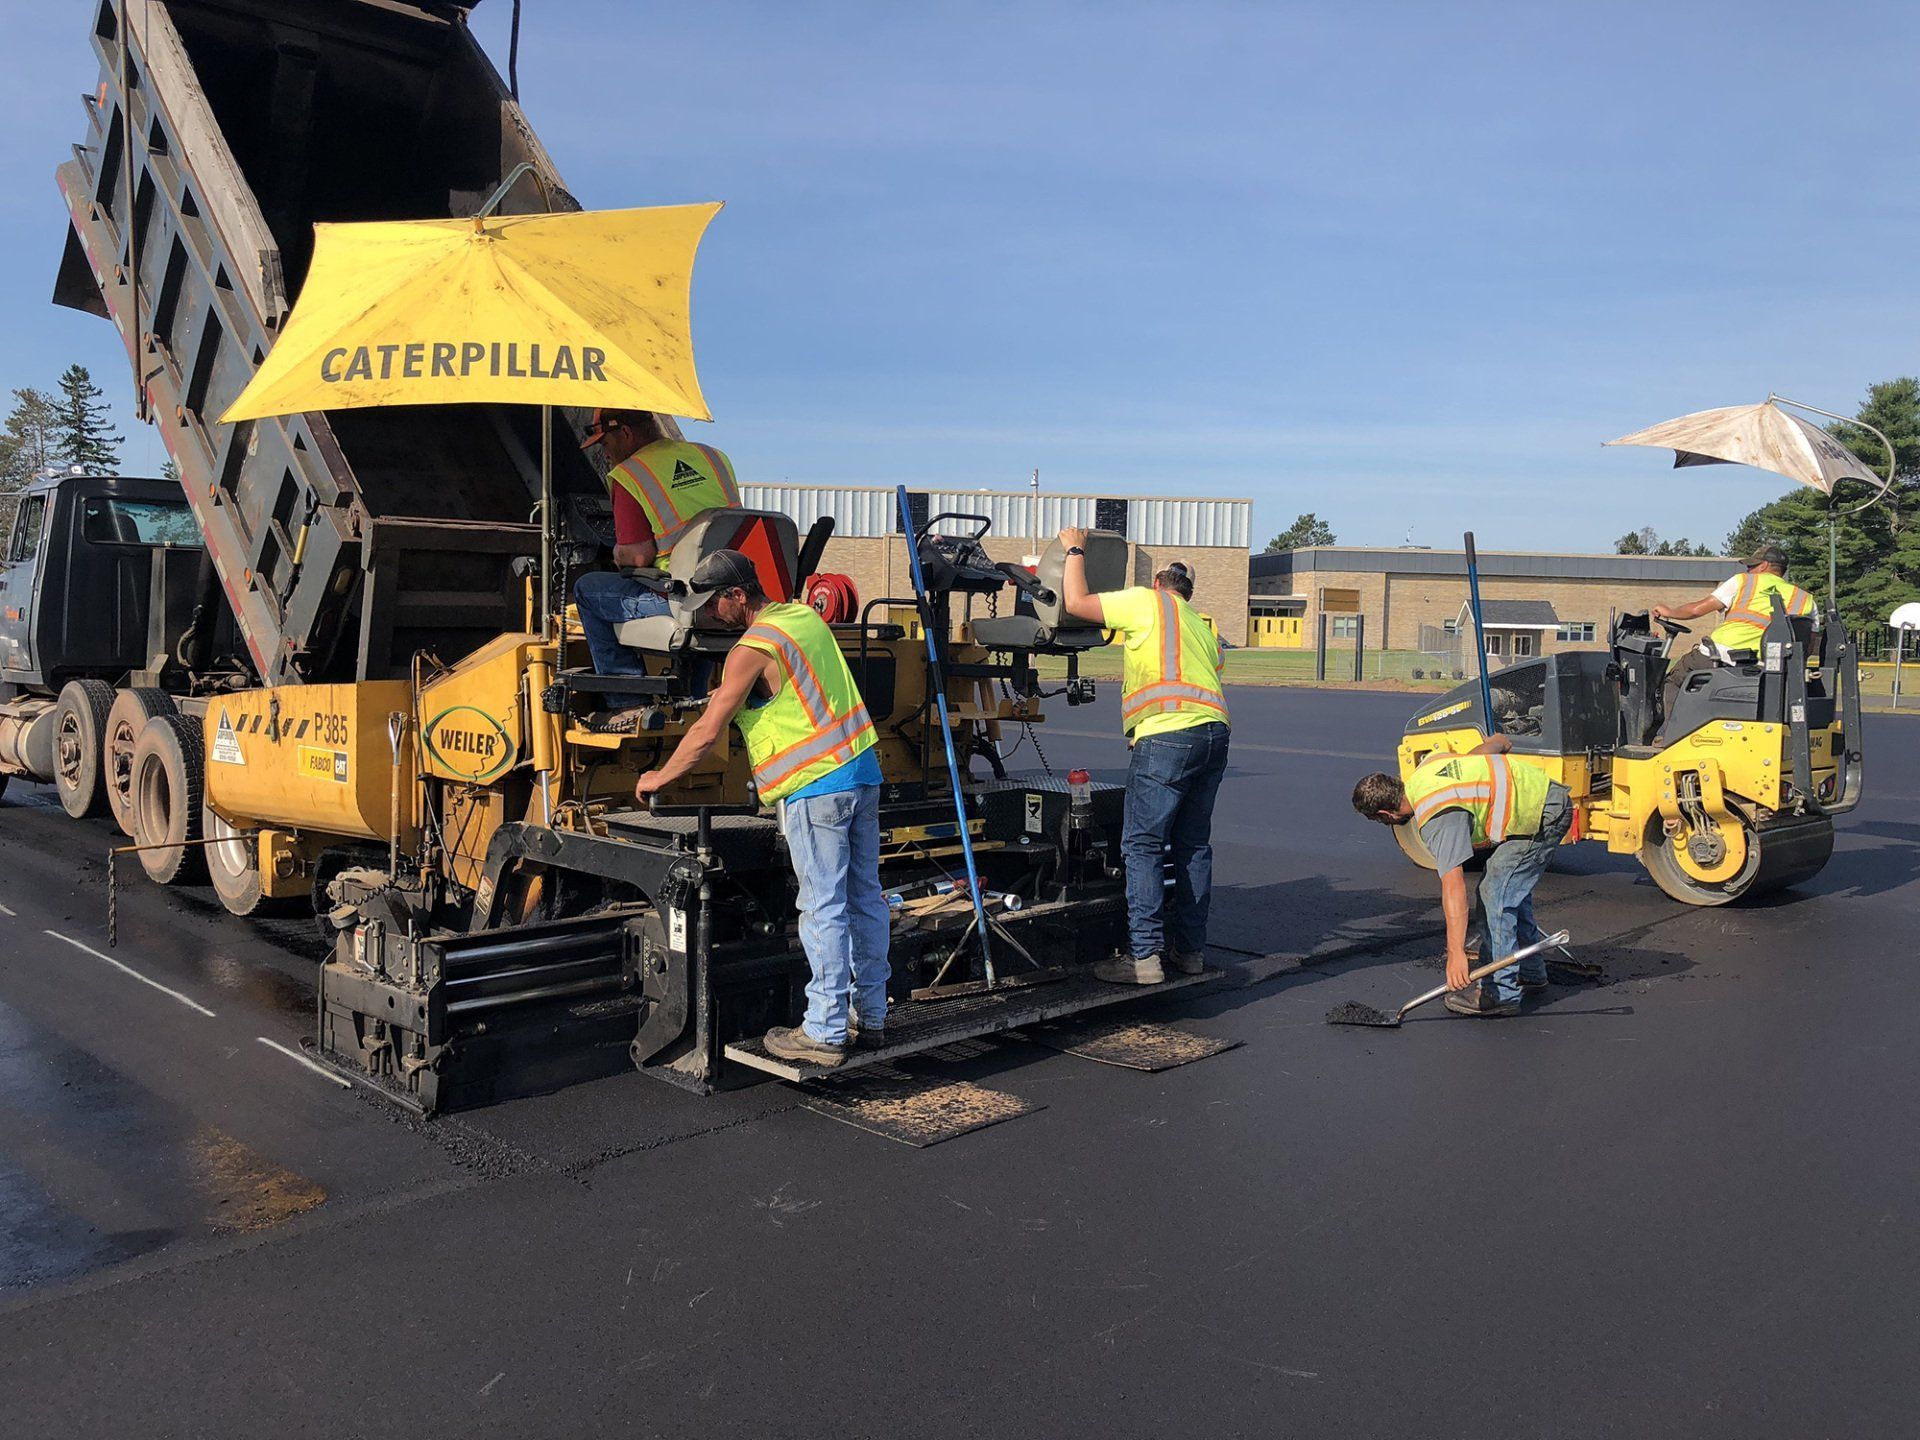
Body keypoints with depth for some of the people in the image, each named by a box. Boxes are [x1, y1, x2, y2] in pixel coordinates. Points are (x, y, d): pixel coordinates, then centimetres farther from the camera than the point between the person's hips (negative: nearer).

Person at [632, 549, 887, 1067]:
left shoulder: (752, 649, -12)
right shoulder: (805, 616, 12)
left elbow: (707, 732, -8)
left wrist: (660, 777, 5)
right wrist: (728, 693, 32)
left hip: (815, 786, -9)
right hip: (862, 770, 9)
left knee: (824, 908, -4)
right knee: (865, 897, 12)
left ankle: (824, 1032, 2)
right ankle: (871, 1017, 21)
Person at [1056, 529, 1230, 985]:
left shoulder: (1146, 601, 7)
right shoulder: (1203, 627, 28)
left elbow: (1076, 603, 5)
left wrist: (1075, 550, 20)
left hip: (1167, 735, -8)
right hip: (1214, 732, 8)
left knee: (1142, 845, -5)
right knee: (1194, 845, 14)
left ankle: (1144, 955, -8)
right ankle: (1189, 947, 19)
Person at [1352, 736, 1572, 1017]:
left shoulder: (1437, 820, -23)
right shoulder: (1428, 765, 2)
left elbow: (1453, 886, -32)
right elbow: (1497, 741, 15)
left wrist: (1456, 952, -36)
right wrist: (1503, 742, 39)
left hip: (1543, 817, -11)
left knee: (1496, 894, -12)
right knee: (1511, 887, 21)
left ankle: (1502, 992, -9)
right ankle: (1530, 972, 35)